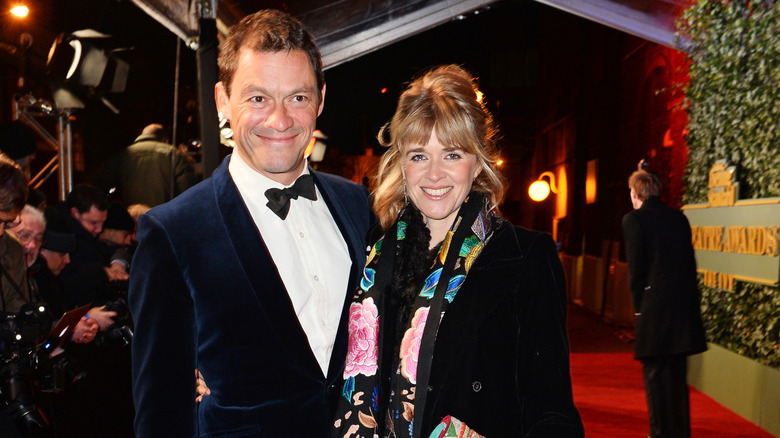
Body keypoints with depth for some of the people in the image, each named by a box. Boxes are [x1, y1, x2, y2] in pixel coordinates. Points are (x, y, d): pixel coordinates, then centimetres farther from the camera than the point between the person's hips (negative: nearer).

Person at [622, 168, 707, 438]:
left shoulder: (634, 220, -6)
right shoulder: (678, 218, 12)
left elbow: (636, 267, -8)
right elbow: (690, 261, 13)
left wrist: (638, 306, 2)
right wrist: (690, 299, 18)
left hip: (655, 306, -6)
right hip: (685, 304, 6)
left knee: (655, 373, 2)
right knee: (677, 373, 16)